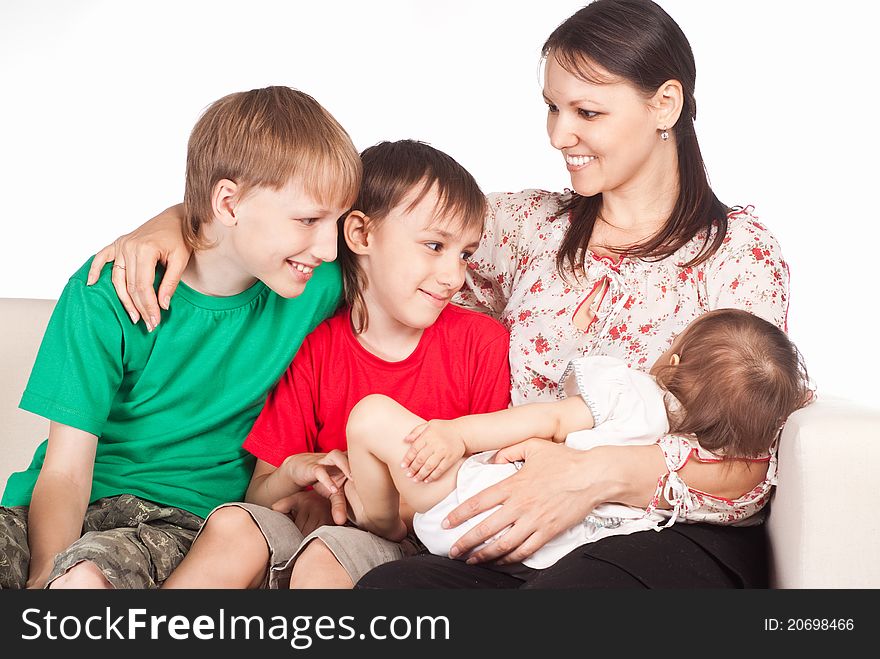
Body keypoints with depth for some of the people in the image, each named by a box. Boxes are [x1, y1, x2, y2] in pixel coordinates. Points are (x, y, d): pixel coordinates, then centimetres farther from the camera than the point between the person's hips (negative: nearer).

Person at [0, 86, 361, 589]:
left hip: (183, 522, 1)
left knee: (87, 572, -35)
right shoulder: (106, 293, -11)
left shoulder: (317, 289, -4)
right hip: (74, 510, 0)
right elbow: (65, 470, -10)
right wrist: (45, 573, -31)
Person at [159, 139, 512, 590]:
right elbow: (259, 494, 5)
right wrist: (295, 472, -18)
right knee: (233, 525, -27)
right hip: (319, 525, 2)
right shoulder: (313, 349, 3)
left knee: (323, 556, -33)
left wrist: (406, 513, -17)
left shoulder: (484, 344, -1)